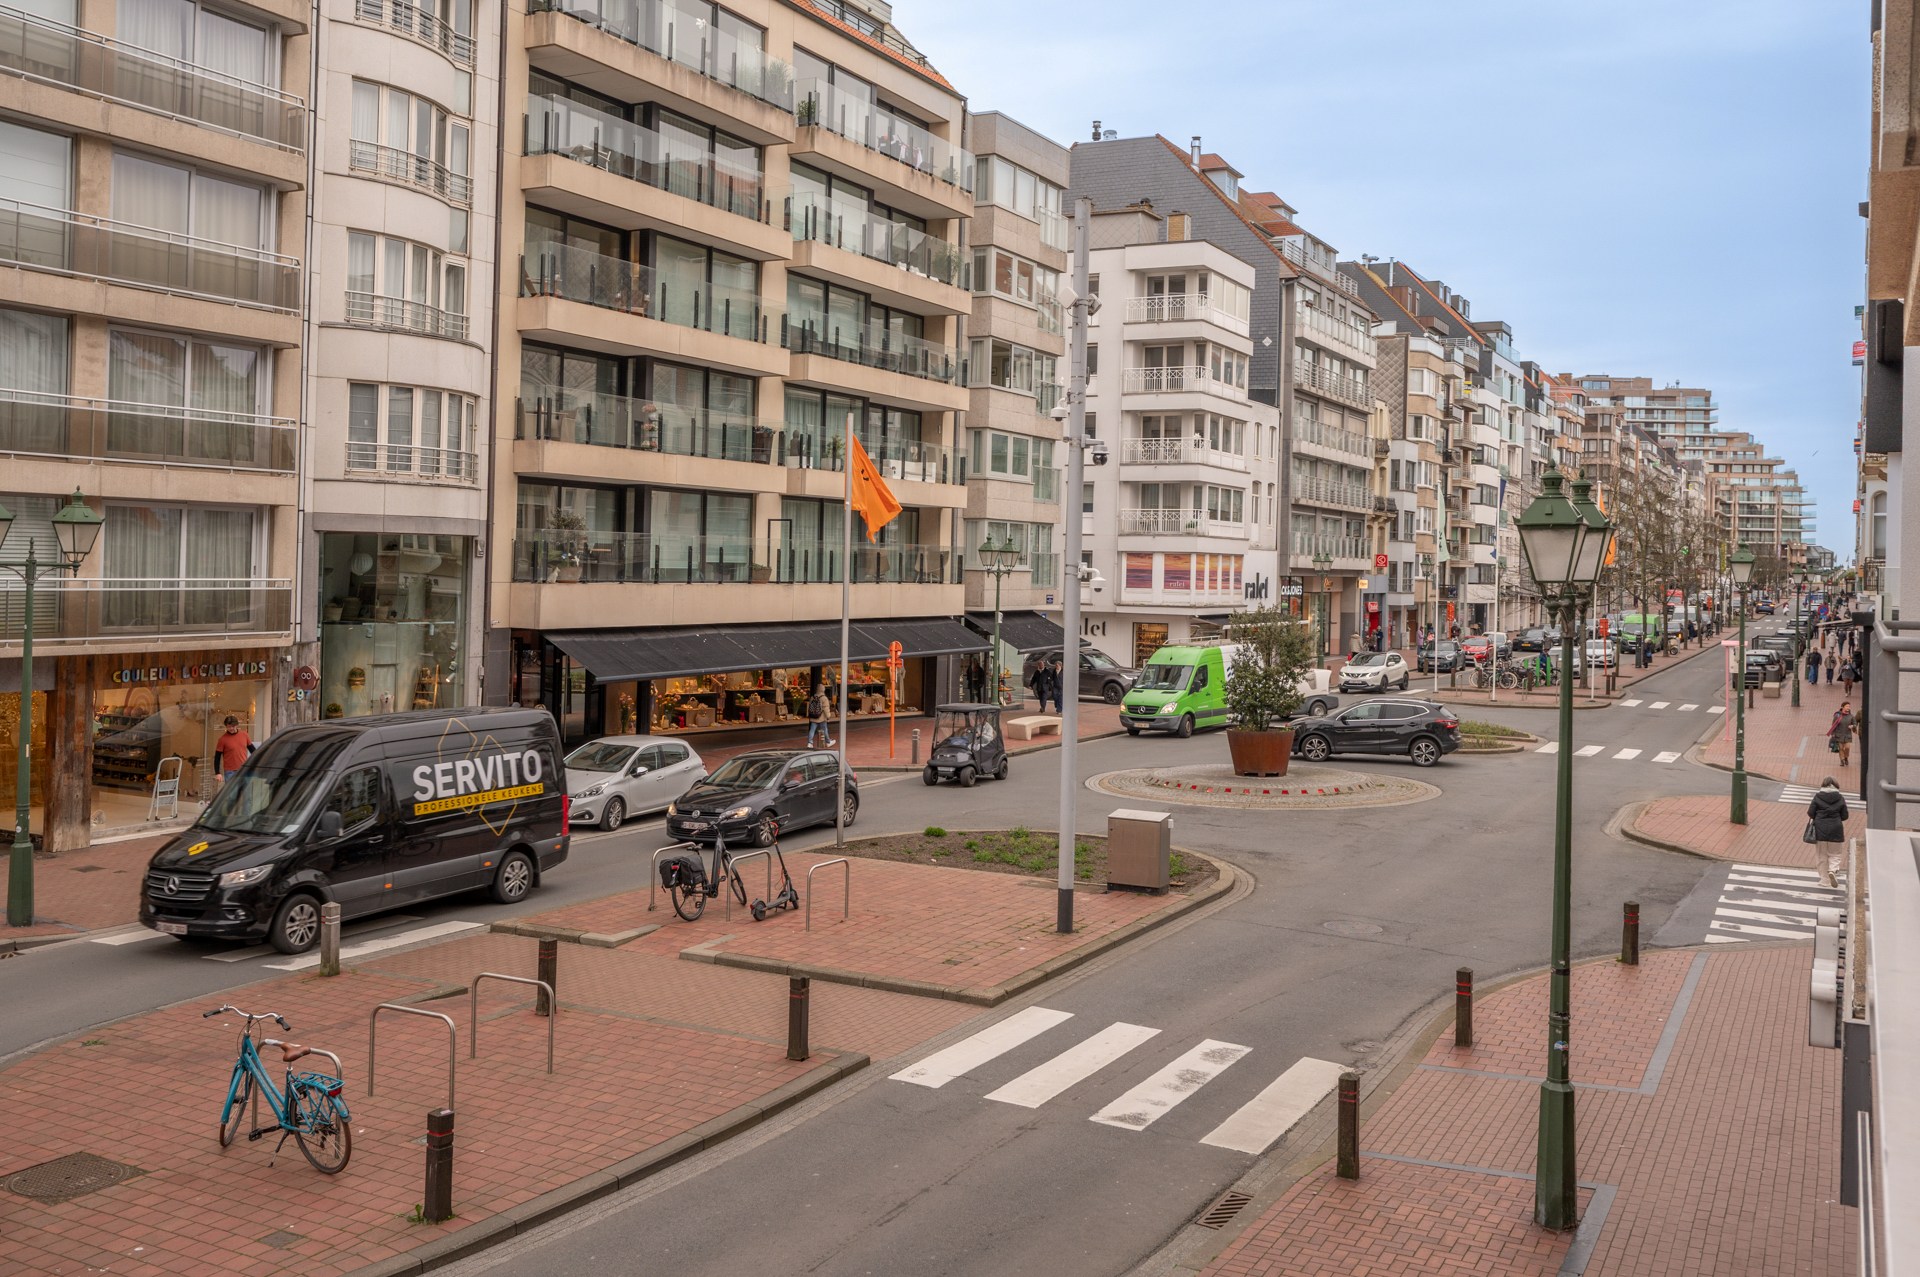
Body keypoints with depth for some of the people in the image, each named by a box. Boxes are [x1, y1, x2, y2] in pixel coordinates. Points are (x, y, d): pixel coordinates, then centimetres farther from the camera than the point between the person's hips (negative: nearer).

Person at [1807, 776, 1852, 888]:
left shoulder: (1817, 796, -3)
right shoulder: (1840, 798, 0)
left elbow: (1810, 813, -5)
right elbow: (1844, 816, 3)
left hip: (1820, 828, 0)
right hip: (1835, 829, 0)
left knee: (1821, 855, 9)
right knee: (1834, 854, 13)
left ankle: (1825, 880, 11)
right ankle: (1833, 871, -14)